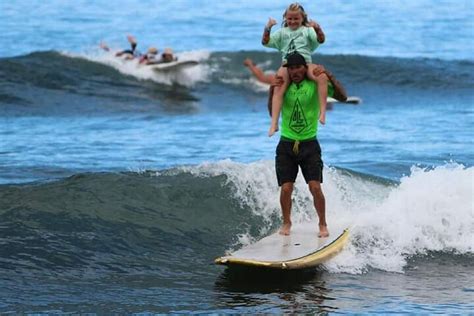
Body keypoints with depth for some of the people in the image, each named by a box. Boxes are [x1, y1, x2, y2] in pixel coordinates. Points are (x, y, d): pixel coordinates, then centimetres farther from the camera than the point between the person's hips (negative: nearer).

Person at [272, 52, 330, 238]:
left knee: (315, 187, -10)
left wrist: (329, 78, -14)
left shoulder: (315, 85, -3)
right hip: (286, 144, 2)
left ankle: (323, 224, 6)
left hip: (309, 144, -2)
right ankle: (286, 223, 18)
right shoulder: (285, 87, 3)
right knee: (286, 188, -3)